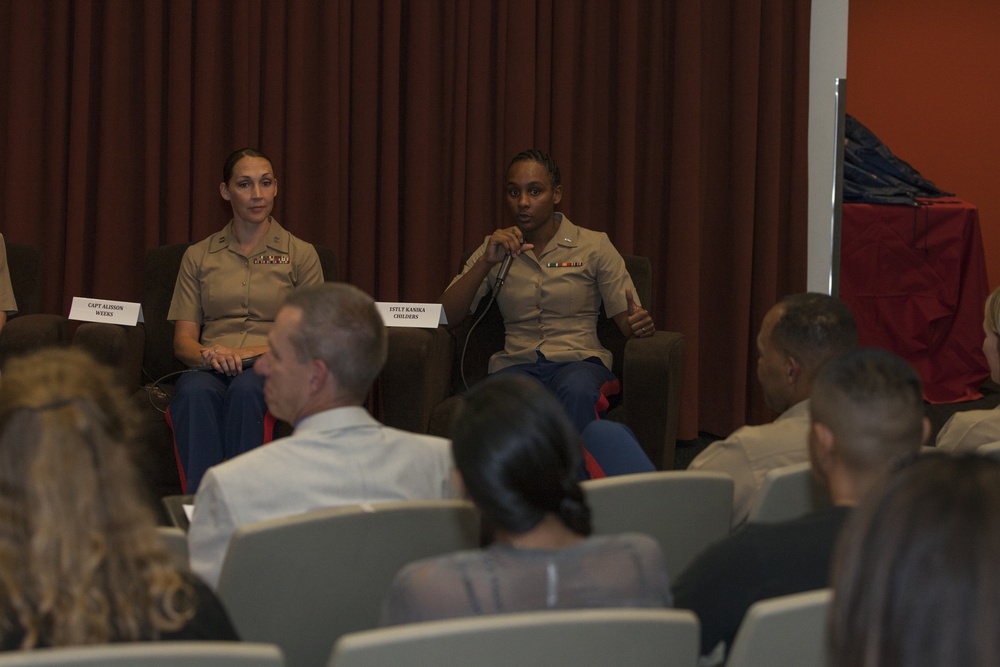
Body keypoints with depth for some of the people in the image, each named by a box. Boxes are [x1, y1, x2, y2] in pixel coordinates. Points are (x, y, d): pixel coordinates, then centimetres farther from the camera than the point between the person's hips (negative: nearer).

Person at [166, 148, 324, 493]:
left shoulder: (301, 254, 14)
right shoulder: (198, 256, 19)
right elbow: (183, 340, 12)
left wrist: (258, 352, -11)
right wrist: (208, 354, -12)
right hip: (211, 370, 1)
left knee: (246, 388, -39)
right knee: (195, 390, -38)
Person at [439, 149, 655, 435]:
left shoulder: (594, 246, 12)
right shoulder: (495, 249, 18)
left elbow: (628, 321, 7)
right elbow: (447, 316, 6)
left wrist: (640, 323, -18)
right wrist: (486, 262, -7)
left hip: (578, 360, -1)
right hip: (516, 363, 1)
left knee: (576, 392, -41)